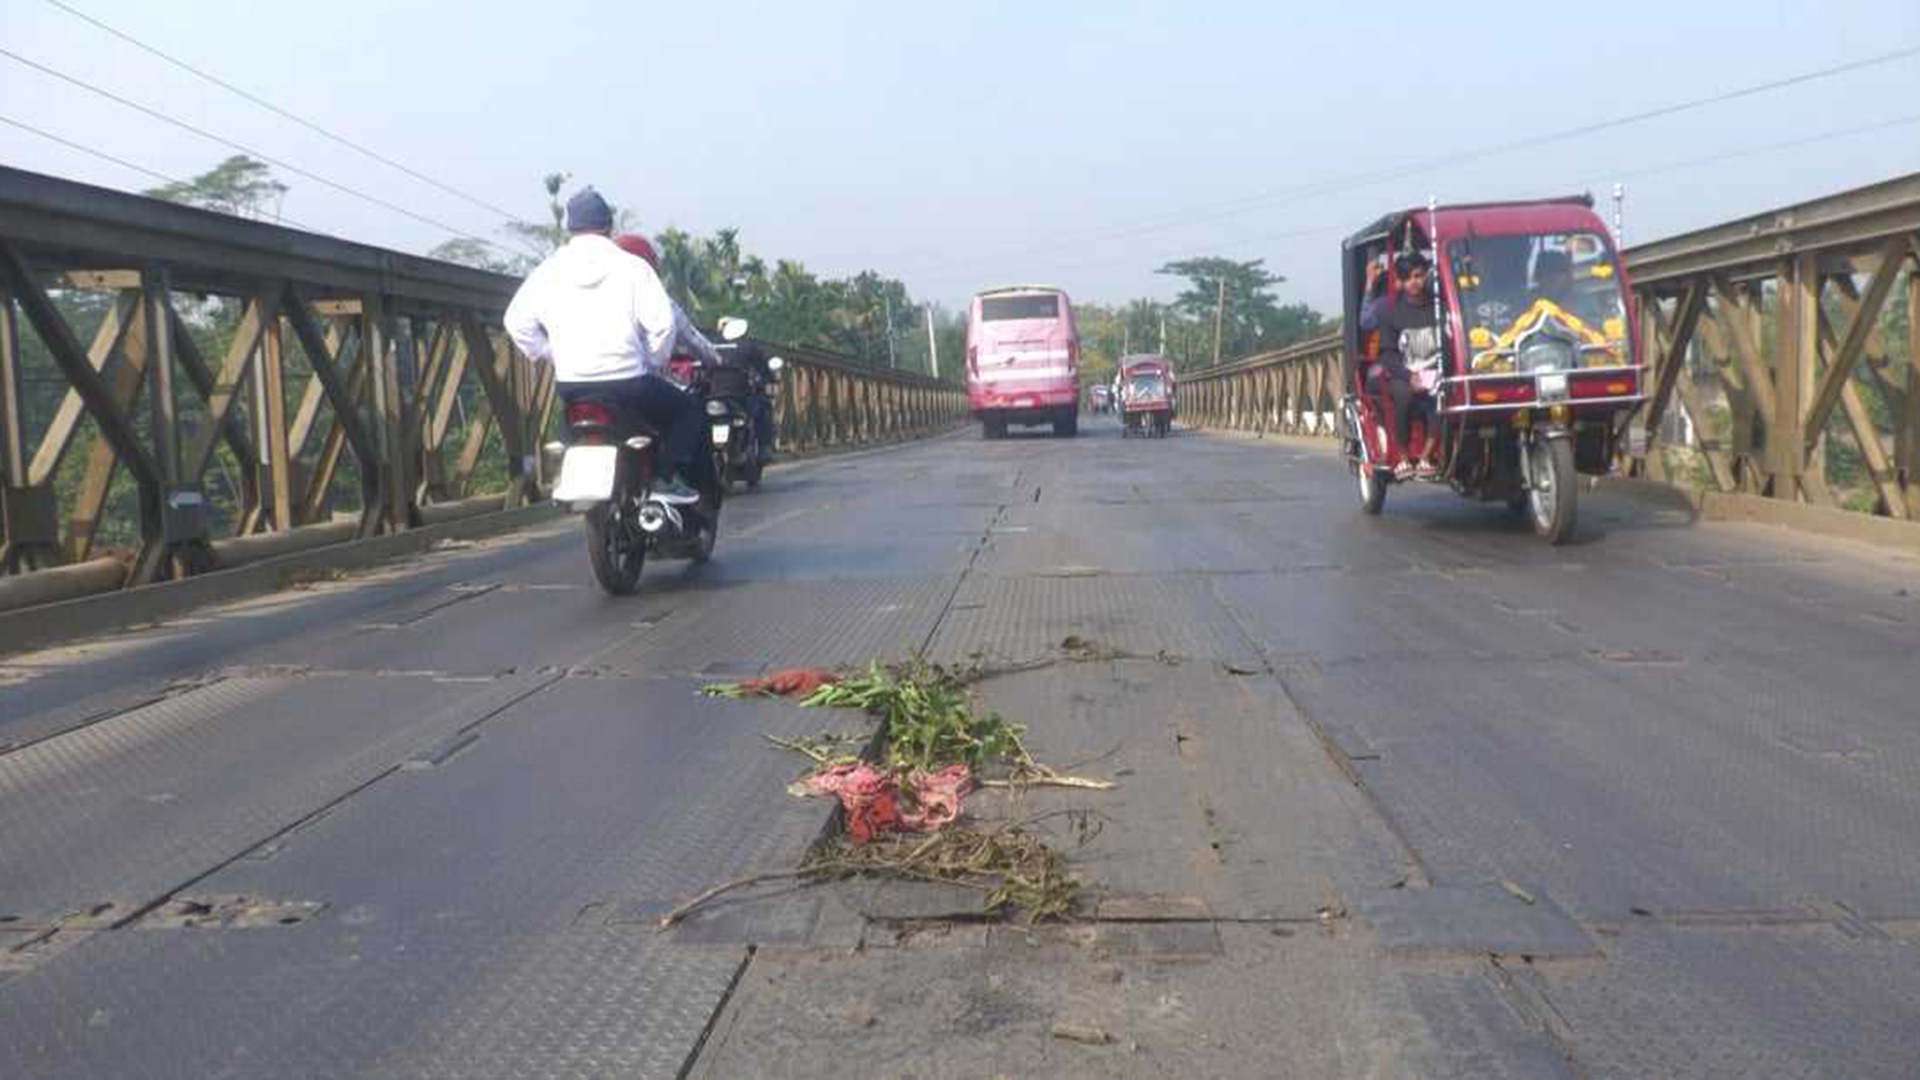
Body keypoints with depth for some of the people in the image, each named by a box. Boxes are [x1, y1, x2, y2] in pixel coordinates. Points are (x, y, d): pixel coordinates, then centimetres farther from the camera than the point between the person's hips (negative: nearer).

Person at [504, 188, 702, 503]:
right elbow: (662, 322, -12)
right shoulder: (632, 267, -5)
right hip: (626, 381, -4)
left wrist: (548, 354, 16)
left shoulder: (547, 272, 5)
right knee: (688, 411, 15)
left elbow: (516, 321, 3)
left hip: (570, 384, 5)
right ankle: (669, 478, -3)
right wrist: (656, 362, 5)